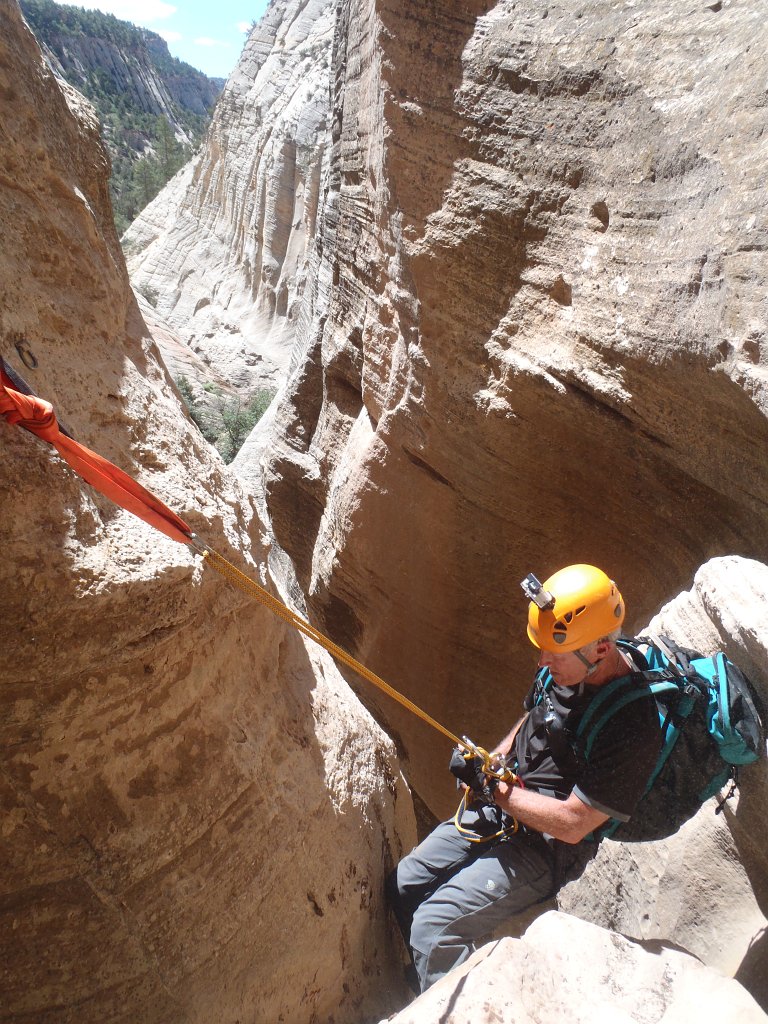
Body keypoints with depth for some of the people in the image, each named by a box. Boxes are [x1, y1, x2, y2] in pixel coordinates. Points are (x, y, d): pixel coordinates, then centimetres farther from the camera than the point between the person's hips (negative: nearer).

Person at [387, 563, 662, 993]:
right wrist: (491, 760, -3)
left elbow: (572, 824, -24)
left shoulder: (632, 726, -28)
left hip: (545, 848, -7)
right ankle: (432, 985, 30)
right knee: (404, 885, 8)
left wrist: (496, 788, -17)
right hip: (498, 812, 8)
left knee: (434, 925, -17)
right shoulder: (566, 665, -6)